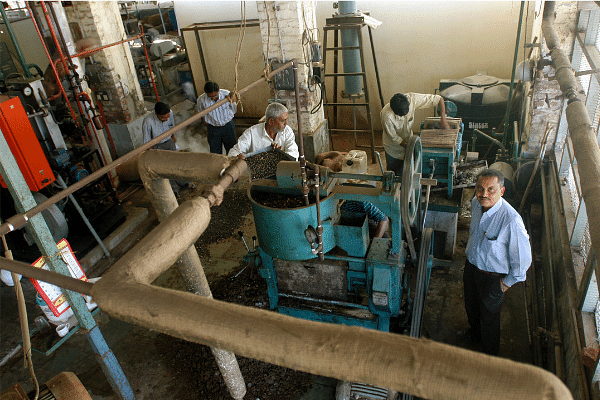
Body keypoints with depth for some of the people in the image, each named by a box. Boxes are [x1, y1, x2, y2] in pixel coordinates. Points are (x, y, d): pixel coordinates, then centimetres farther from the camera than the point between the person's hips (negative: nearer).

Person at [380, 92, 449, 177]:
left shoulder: (412, 99, -29)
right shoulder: (386, 115, -36)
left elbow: (439, 99, -20)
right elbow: (394, 138, -21)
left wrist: (443, 119, -28)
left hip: (408, 140, 3)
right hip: (393, 147, -3)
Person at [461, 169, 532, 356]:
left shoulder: (511, 220, -35)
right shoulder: (476, 203, -13)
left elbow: (523, 257, -23)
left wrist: (508, 282, -12)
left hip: (492, 277, -6)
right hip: (471, 264, 6)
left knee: (489, 317, 17)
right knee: (471, 305, 29)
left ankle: (489, 357, 43)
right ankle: (474, 332, 60)